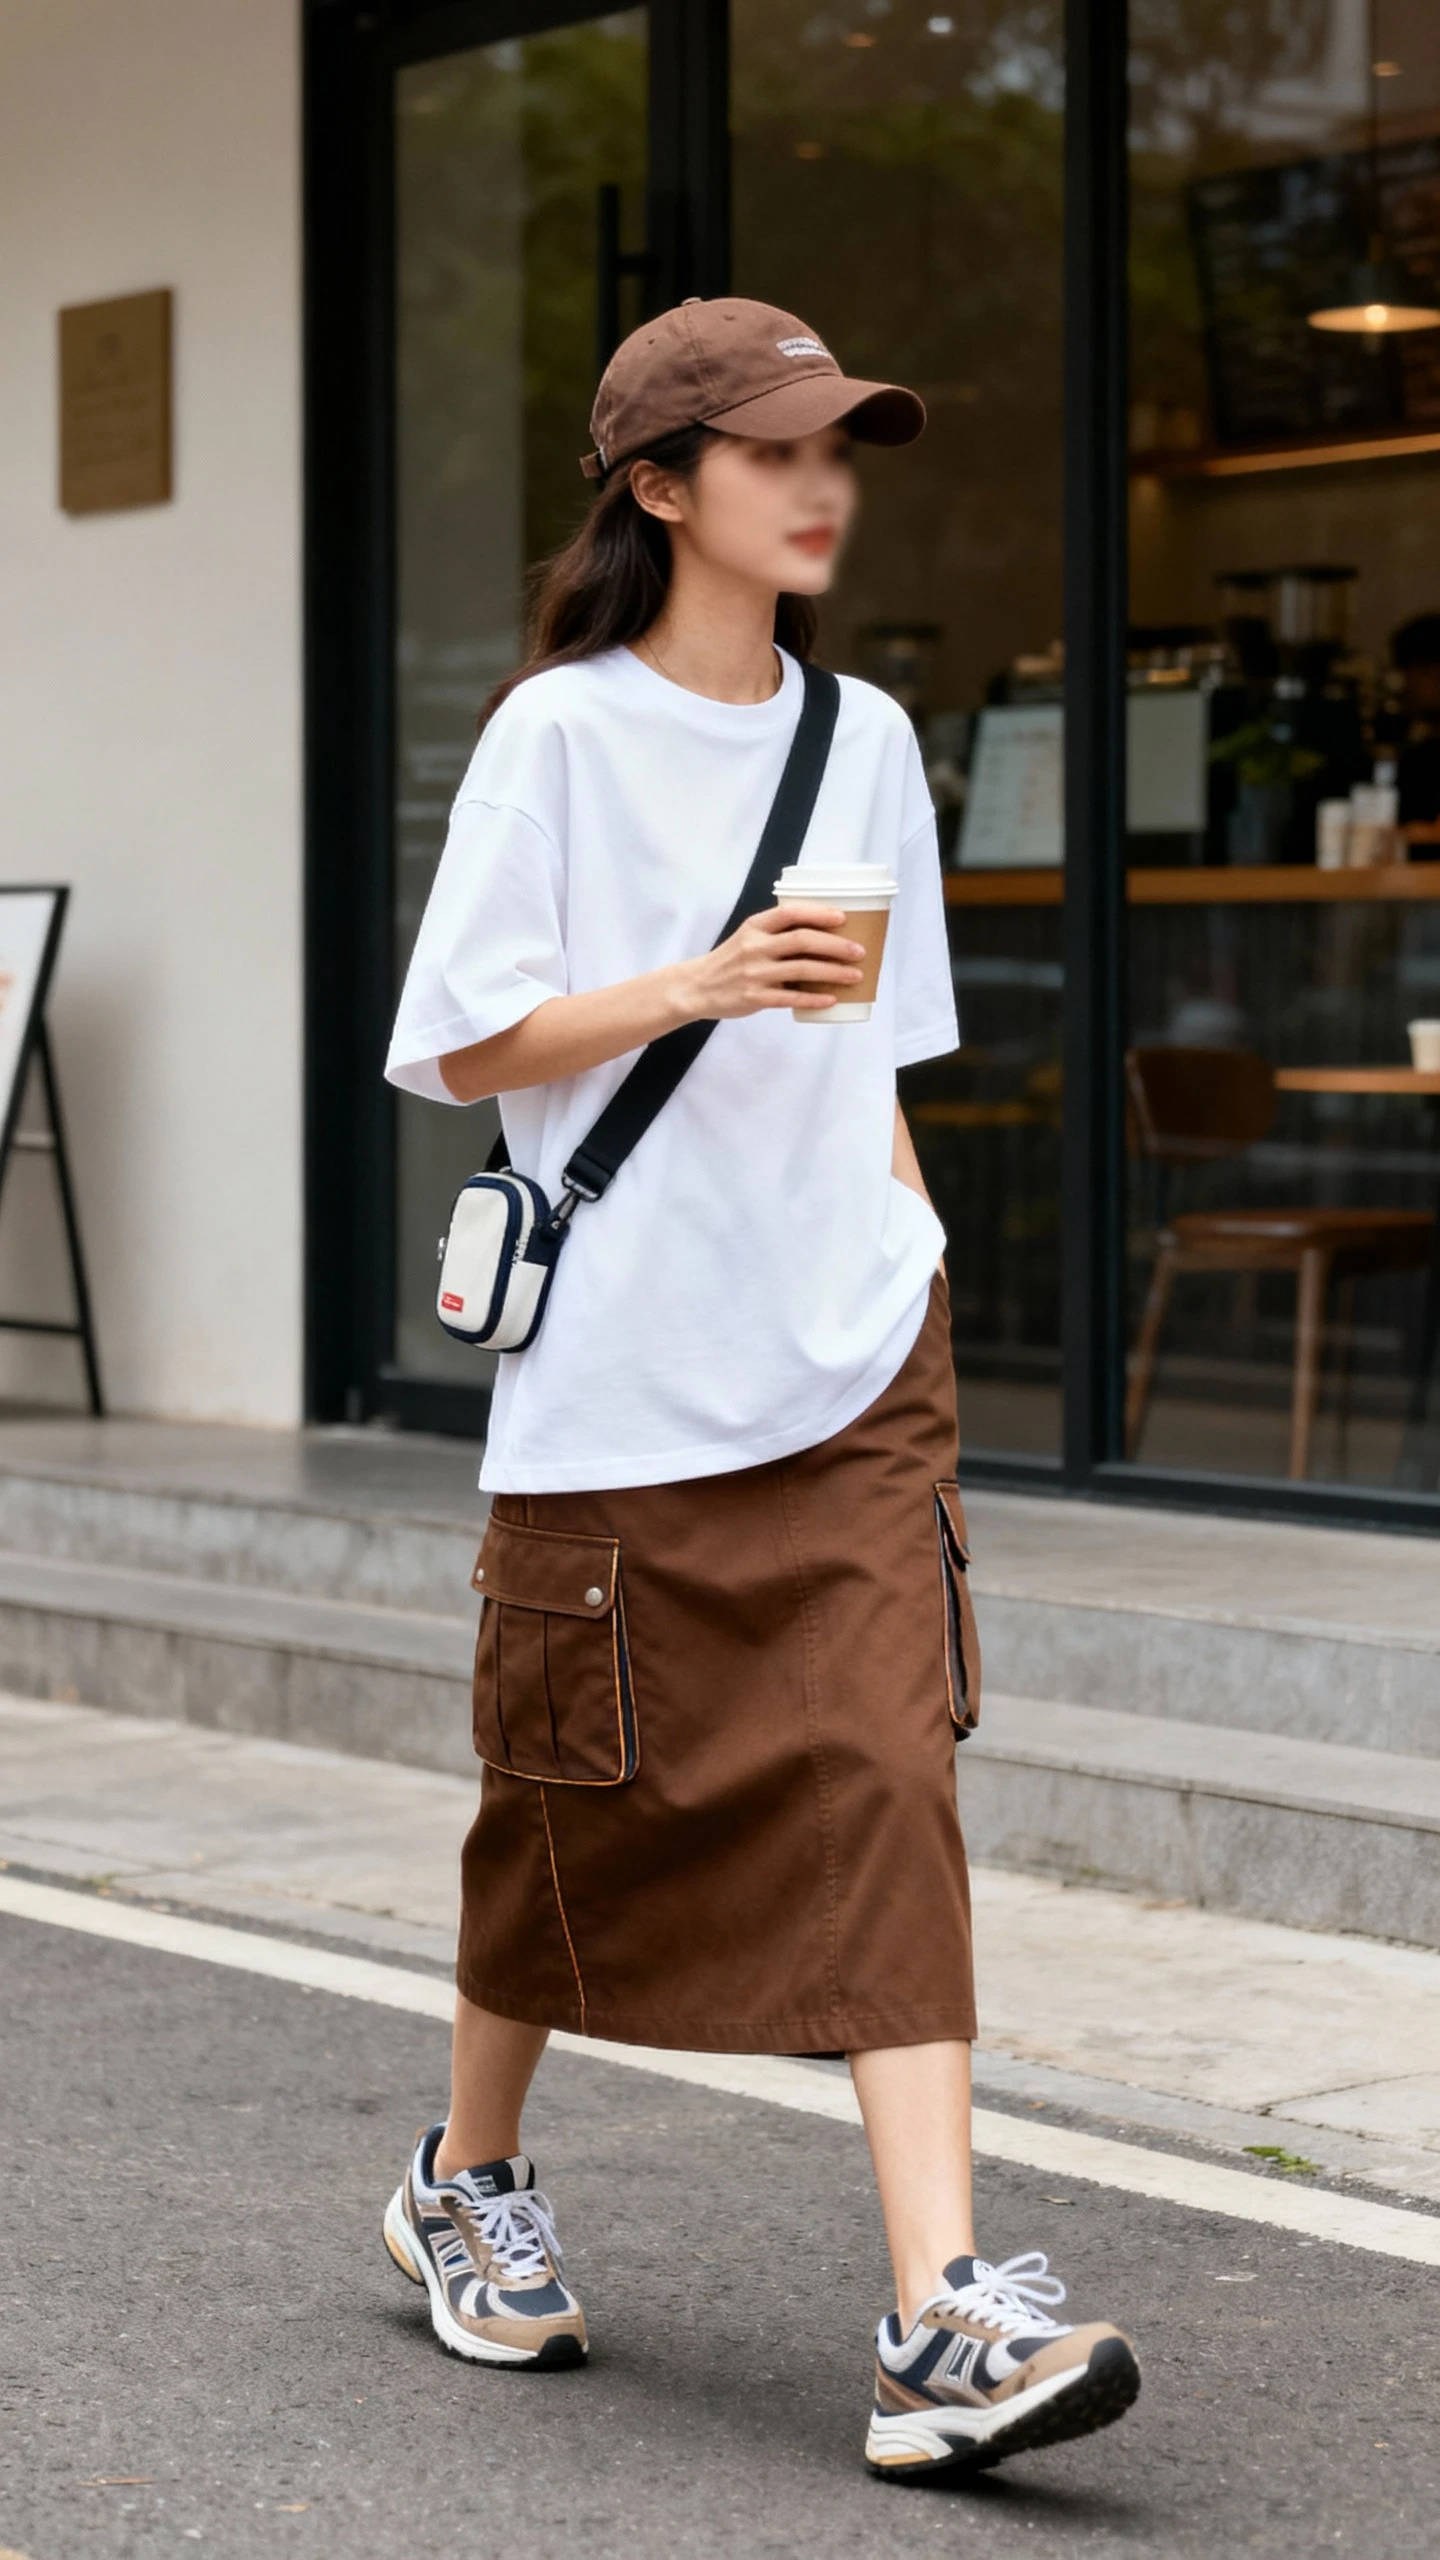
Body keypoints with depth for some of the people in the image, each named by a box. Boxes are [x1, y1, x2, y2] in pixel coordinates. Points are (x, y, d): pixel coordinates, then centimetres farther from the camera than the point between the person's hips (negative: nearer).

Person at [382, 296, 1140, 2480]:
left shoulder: (866, 741, 11)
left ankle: (944, 2314, -14)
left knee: (883, 1775, -9)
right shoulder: (563, 732, -3)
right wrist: (698, 987, -19)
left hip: (849, 1357, 3)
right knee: (578, 1794, 9)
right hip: (617, 1363, -3)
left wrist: (908, 1258, 10)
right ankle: (468, 2180, 34)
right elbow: (469, 1047, -6)